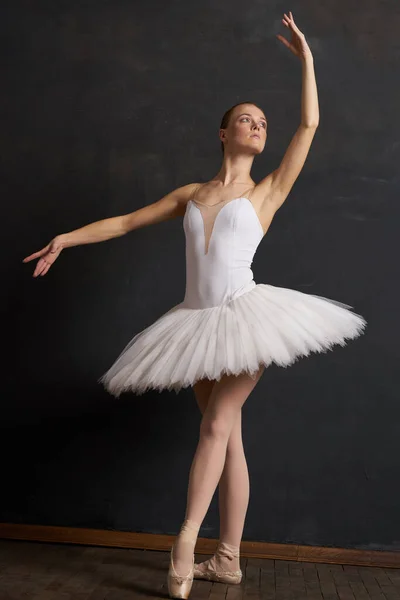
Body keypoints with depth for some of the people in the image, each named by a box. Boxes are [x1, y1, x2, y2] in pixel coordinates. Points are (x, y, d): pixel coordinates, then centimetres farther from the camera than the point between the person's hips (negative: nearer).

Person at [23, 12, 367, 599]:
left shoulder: (269, 191, 7)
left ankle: (187, 539, 4)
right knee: (228, 438, 6)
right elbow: (126, 222, 16)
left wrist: (305, 56, 9)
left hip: (246, 316, -3)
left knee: (216, 427, -8)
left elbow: (310, 123, 3)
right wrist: (66, 238, 13)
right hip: (199, 322, 3)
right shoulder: (190, 194, 14)